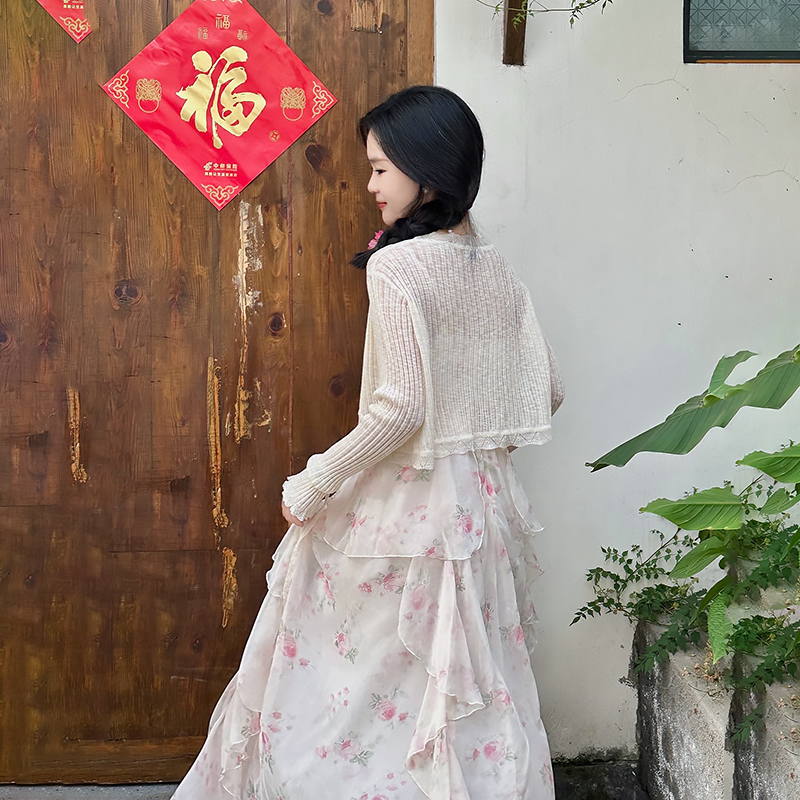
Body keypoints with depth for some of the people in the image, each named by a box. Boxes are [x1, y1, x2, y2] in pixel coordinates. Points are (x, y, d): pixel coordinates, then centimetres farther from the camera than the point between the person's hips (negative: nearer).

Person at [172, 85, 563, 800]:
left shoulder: (396, 265, -16)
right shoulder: (496, 269, 5)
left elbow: (401, 407, -22)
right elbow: (546, 391, 9)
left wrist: (312, 485, -13)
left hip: (403, 506, -7)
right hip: (484, 500, 7)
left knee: (372, 678, 9)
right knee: (478, 685, 17)